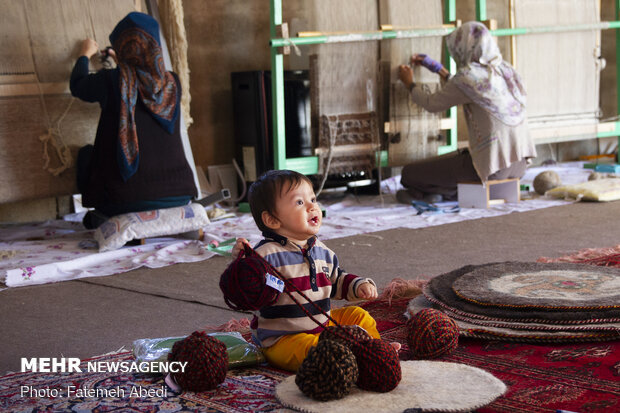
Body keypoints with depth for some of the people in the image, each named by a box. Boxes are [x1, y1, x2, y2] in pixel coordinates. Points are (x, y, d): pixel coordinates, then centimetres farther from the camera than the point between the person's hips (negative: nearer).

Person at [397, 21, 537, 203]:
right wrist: (438, 69, 32)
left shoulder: (468, 77, -14)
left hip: (492, 166, -8)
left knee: (409, 172, 1)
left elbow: (432, 104, 1)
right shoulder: (507, 70, 8)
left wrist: (409, 83, 19)